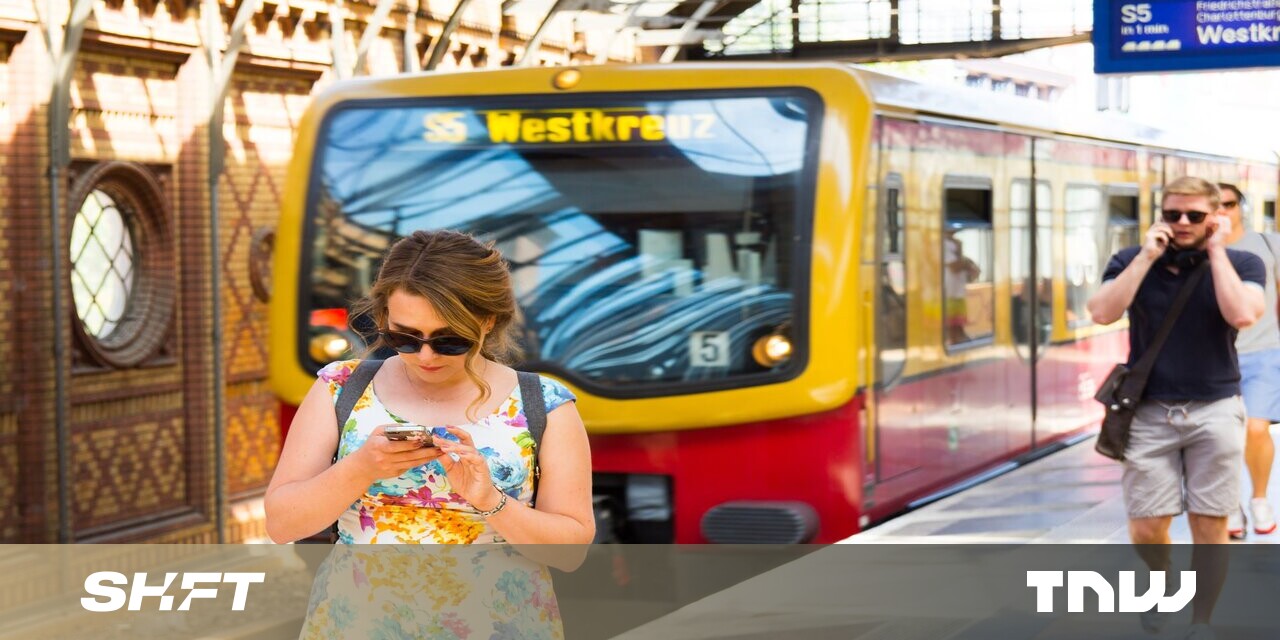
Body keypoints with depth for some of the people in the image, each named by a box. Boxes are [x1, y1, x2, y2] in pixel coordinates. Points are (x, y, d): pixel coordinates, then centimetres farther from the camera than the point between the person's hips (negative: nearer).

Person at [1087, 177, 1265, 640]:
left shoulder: (1242, 263, -3)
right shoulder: (1130, 261, 0)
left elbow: (1242, 315, -22)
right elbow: (1102, 313, -17)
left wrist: (1216, 251, -16)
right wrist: (1147, 256, -17)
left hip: (1214, 408, -1)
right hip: (1150, 411, 1)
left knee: (1210, 525, 0)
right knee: (1145, 527, 1)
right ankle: (1161, 582, 34)